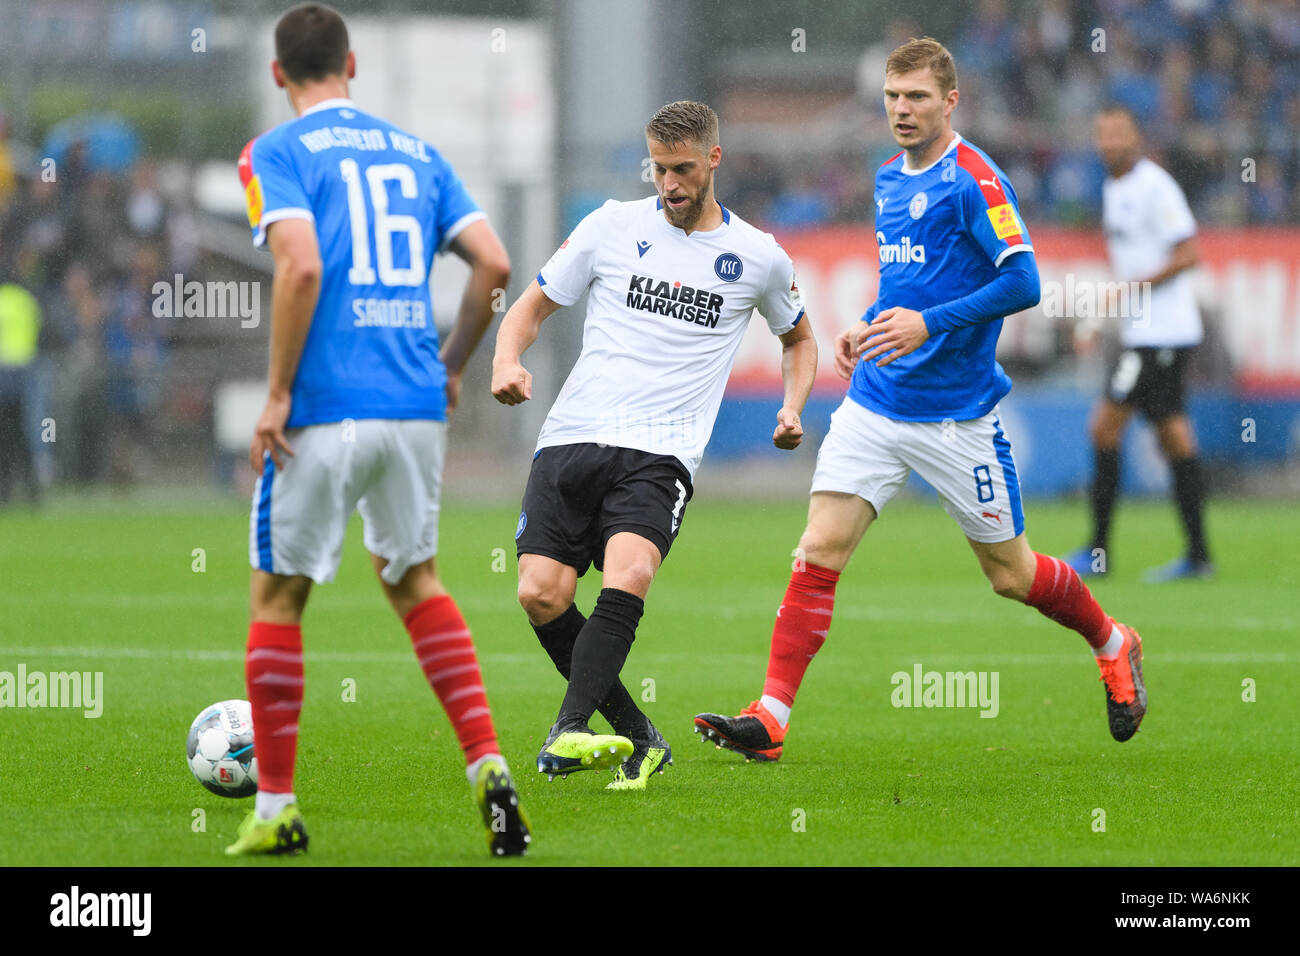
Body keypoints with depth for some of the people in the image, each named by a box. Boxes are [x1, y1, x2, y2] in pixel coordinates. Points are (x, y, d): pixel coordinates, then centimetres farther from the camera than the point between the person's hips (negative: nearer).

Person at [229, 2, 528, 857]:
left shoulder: (278, 153, -2)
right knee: (414, 578, 21)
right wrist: (452, 367, 18)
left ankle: (276, 810, 10)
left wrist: (277, 394, -11)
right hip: (417, 405, 5)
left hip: (324, 410, -5)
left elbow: (302, 268, -17)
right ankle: (489, 765, 4)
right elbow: (494, 264, 6)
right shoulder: (415, 152, 15)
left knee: (278, 594, 9)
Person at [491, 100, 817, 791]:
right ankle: (636, 737, 1)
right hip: (573, 439, 2)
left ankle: (569, 731, -37)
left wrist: (792, 407, 11)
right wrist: (507, 361, -6)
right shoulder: (613, 226, 9)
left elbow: (797, 338, 30)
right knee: (541, 596, -14)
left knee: (627, 578, -29)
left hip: (661, 455, -2)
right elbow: (533, 305, 16)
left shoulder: (759, 259, 11)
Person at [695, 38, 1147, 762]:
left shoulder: (974, 180, -12)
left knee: (1010, 573, 7)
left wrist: (929, 324, -25)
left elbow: (1023, 282, -19)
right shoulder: (889, 180, 11)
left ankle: (1114, 646, 33)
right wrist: (870, 328, 11)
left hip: (957, 414, -6)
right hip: (876, 404, 6)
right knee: (821, 548, -9)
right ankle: (772, 717, -12)